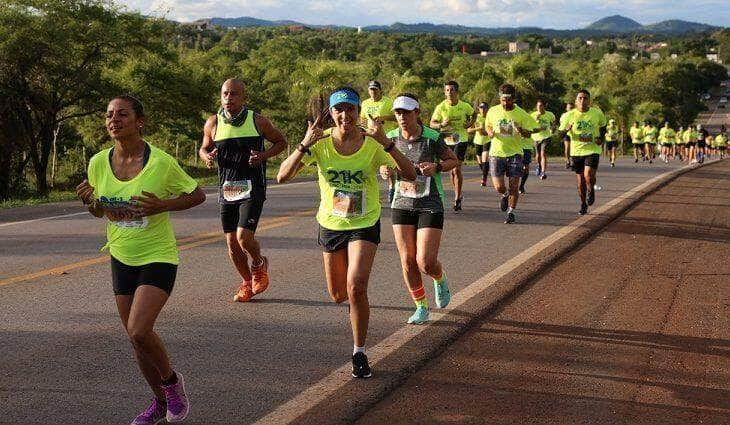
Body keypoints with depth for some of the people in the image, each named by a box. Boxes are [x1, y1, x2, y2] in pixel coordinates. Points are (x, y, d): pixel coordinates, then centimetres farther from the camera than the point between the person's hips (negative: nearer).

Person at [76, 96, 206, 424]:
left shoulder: (161, 162, -15)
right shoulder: (99, 163, -2)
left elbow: (198, 195, -3)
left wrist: (162, 206, -20)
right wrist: (89, 201, -12)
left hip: (158, 257, -5)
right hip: (121, 258, 5)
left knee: (139, 331, -21)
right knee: (137, 338, 11)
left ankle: (172, 381, 8)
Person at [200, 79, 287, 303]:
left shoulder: (257, 121, -4)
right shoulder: (213, 123, 1)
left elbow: (281, 141, 9)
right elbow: (204, 148, 17)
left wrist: (263, 155, -9)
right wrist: (207, 156, -7)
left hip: (252, 188, -3)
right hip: (227, 189, 3)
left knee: (244, 236, -17)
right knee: (232, 242, 6)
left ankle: (259, 264, 16)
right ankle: (247, 282, 30)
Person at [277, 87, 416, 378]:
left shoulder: (373, 144, -14)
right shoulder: (320, 143, -10)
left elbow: (410, 175, -22)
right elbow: (282, 177, -18)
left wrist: (387, 143, -34)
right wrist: (305, 145, -31)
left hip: (365, 225, -2)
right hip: (330, 224, 3)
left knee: (356, 288, -20)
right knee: (338, 295, 14)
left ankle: (359, 354, -2)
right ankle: (355, 308, 53)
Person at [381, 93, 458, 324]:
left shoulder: (433, 138, -10)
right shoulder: (391, 138, 0)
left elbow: (453, 160, 4)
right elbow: (384, 164, 15)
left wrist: (436, 167, -16)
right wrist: (385, 169, -9)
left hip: (430, 205, -3)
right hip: (401, 204, 3)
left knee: (426, 262, -9)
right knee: (407, 261, 1)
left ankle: (440, 280, 28)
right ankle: (421, 308, 18)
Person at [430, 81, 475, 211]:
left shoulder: (465, 106, -5)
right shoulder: (441, 107, -6)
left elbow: (473, 114, 16)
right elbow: (432, 123, -7)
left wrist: (470, 123, -3)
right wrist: (442, 124, -26)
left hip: (461, 140, -2)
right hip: (446, 141, 2)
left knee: (456, 169, -13)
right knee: (452, 170, 12)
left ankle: (457, 199, -6)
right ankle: (458, 196, 30)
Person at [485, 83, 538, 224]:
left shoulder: (521, 114, -5)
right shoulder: (493, 111, 1)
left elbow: (528, 134, 2)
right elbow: (488, 126, 18)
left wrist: (521, 130, -21)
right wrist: (490, 132, -6)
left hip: (515, 153, -1)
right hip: (496, 153, 1)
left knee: (513, 186, -6)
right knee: (499, 187, -6)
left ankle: (511, 212, 13)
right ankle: (505, 195, 30)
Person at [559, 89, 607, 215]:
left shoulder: (597, 113, -3)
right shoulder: (570, 115, -4)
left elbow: (603, 126, 15)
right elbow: (560, 133, 2)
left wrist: (601, 138, -2)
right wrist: (567, 129, -21)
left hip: (592, 150, -1)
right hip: (576, 151, 2)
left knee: (588, 176, -21)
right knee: (581, 181, 8)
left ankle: (591, 190, 13)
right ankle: (583, 205, 29)